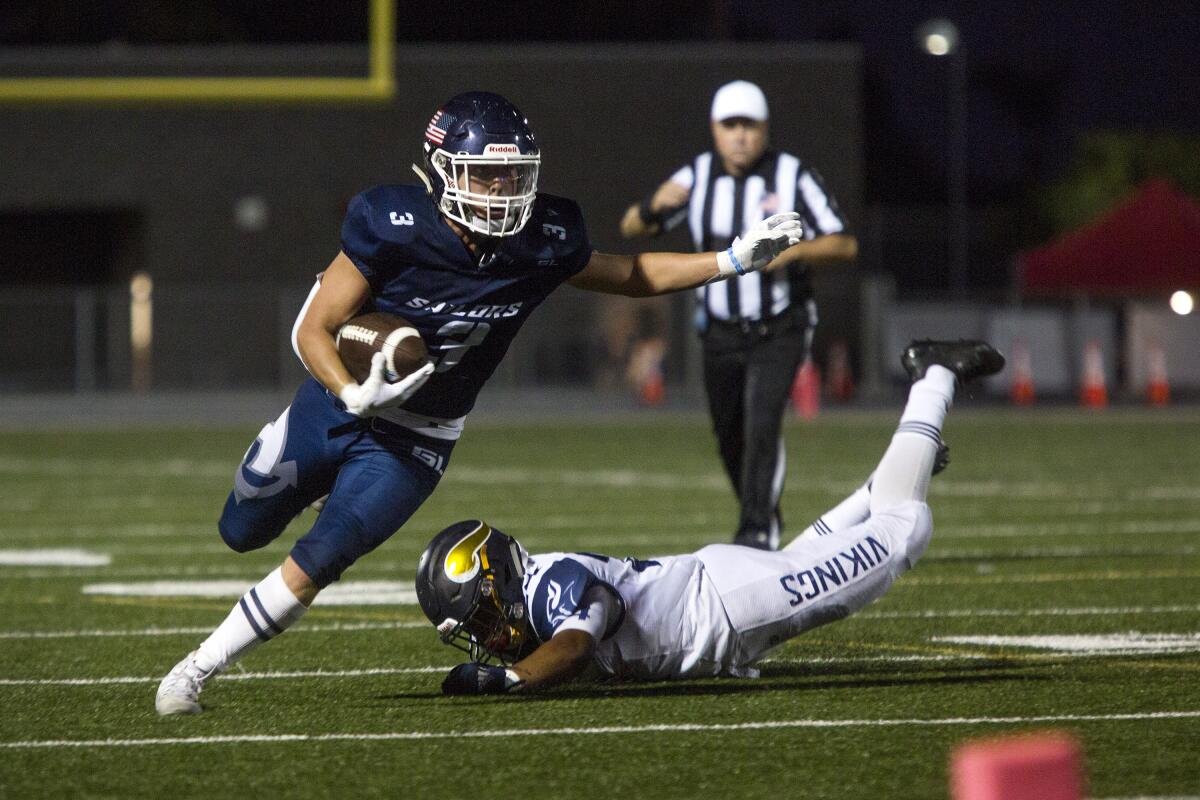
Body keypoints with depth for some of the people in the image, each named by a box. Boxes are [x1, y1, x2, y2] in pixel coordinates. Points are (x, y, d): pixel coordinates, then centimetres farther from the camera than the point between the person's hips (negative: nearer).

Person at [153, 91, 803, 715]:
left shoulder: (543, 242, -17)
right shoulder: (395, 228, -27)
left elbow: (630, 276, 3)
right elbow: (314, 330, -21)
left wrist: (732, 261, -6)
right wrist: (358, 397, -39)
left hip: (414, 443, 1)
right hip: (335, 405, -1)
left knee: (317, 563, -13)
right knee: (241, 533, 18)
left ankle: (196, 670, 3)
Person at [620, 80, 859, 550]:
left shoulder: (793, 178, -10)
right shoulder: (697, 179, -2)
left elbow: (844, 245, -10)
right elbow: (631, 229, -1)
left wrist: (791, 252, -28)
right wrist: (654, 206, -25)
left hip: (779, 331, -4)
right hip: (720, 332, 4)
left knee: (762, 424, -22)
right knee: (730, 438, 12)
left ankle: (756, 531, -21)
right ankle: (764, 516, 36)